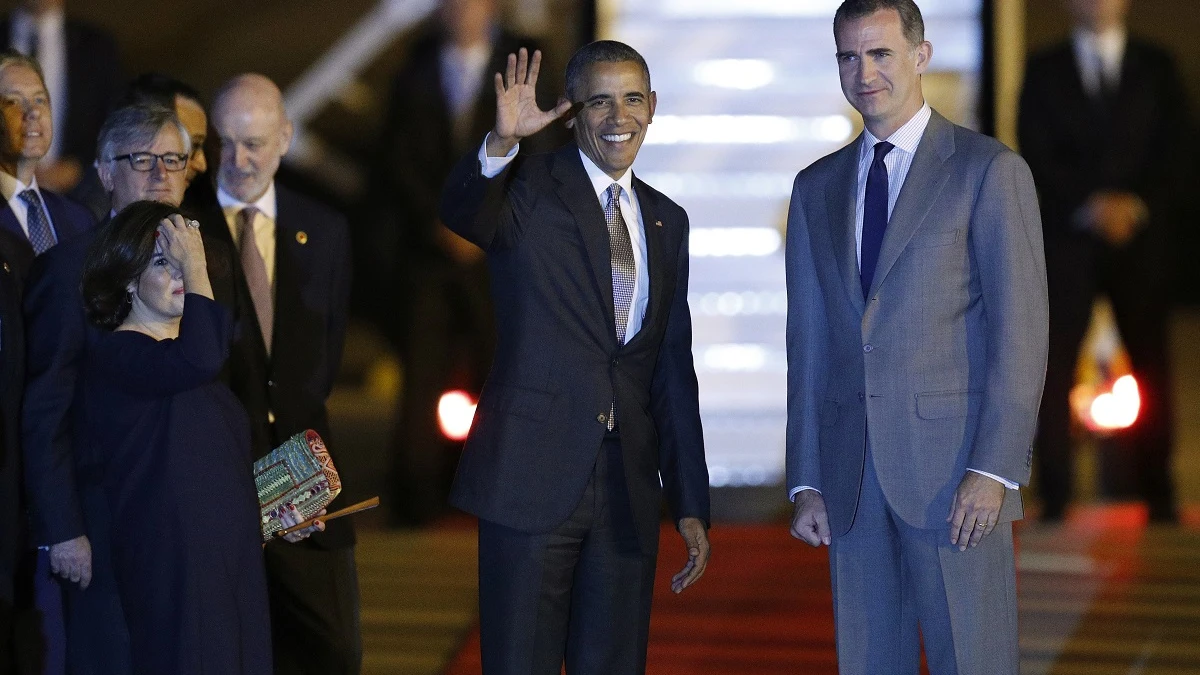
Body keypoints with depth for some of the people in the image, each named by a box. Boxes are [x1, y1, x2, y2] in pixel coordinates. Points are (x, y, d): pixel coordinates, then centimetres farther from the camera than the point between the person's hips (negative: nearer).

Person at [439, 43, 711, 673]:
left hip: (628, 495, 5)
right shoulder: (530, 189, 0)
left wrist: (691, 504, 12)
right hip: (531, 478, -4)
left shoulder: (667, 221, 15)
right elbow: (461, 212, -24)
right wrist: (500, 143, -44)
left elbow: (674, 370, 16)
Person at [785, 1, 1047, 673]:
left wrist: (993, 469, -14)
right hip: (850, 478, 5)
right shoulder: (817, 189, 15)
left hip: (955, 469, -5)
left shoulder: (990, 171, 0)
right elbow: (808, 342, 15)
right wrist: (806, 481, 8)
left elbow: (1021, 332, -6)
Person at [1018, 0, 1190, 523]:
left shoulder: (1156, 68, 11)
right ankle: (1055, 497, -5)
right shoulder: (1044, 71, 9)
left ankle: (1158, 496, 3)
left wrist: (1138, 205, -11)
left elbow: (1175, 152, 4)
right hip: (1069, 237, -1)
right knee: (1056, 369, -6)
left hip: (1142, 237, 1)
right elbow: (1035, 155, 0)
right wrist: (1091, 205, -12)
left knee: (1151, 367, -1)